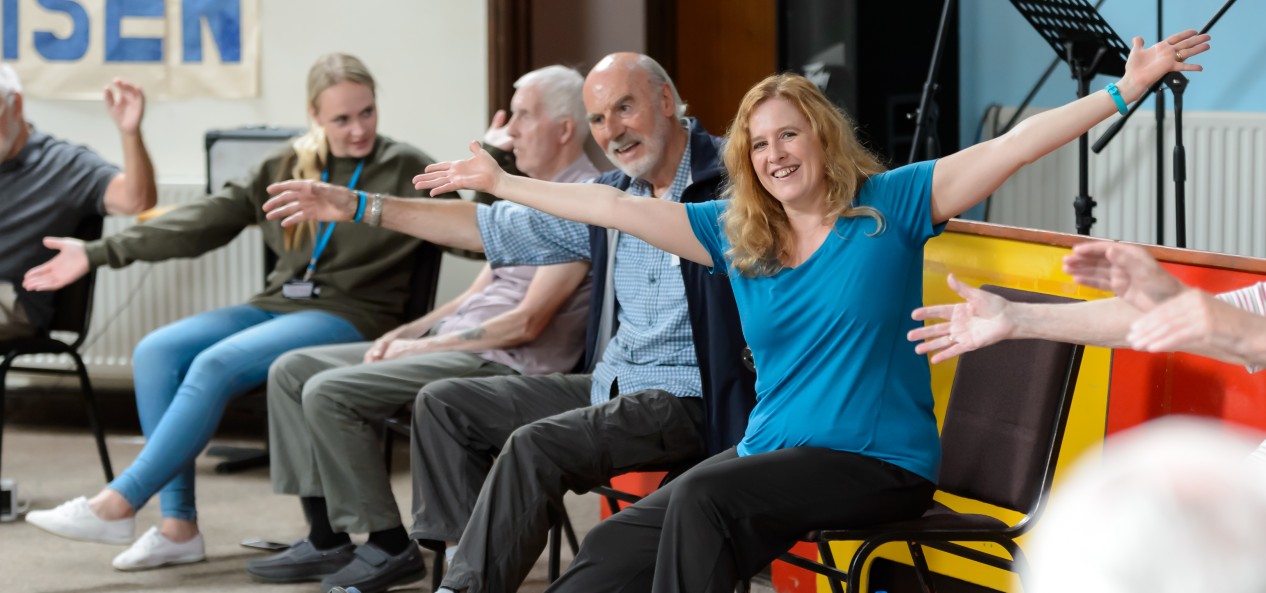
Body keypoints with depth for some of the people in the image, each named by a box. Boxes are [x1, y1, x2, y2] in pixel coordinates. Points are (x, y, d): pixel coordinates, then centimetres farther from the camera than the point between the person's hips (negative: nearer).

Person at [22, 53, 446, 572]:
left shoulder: (406, 170, 0)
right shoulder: (286, 170, 13)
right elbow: (203, 222, 11)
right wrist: (99, 253, 6)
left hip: (350, 317, -6)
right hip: (279, 306, 6)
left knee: (216, 364, -28)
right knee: (156, 351, -16)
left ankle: (117, 505, -22)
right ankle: (178, 527, -18)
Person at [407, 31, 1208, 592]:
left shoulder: (890, 203, -1)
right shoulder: (734, 234, 11)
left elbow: (1018, 143, -8)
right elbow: (611, 208, 13)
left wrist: (1129, 87, -15)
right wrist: (500, 182, 13)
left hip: (877, 462, -5)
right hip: (770, 453, 5)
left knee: (703, 499, -30)